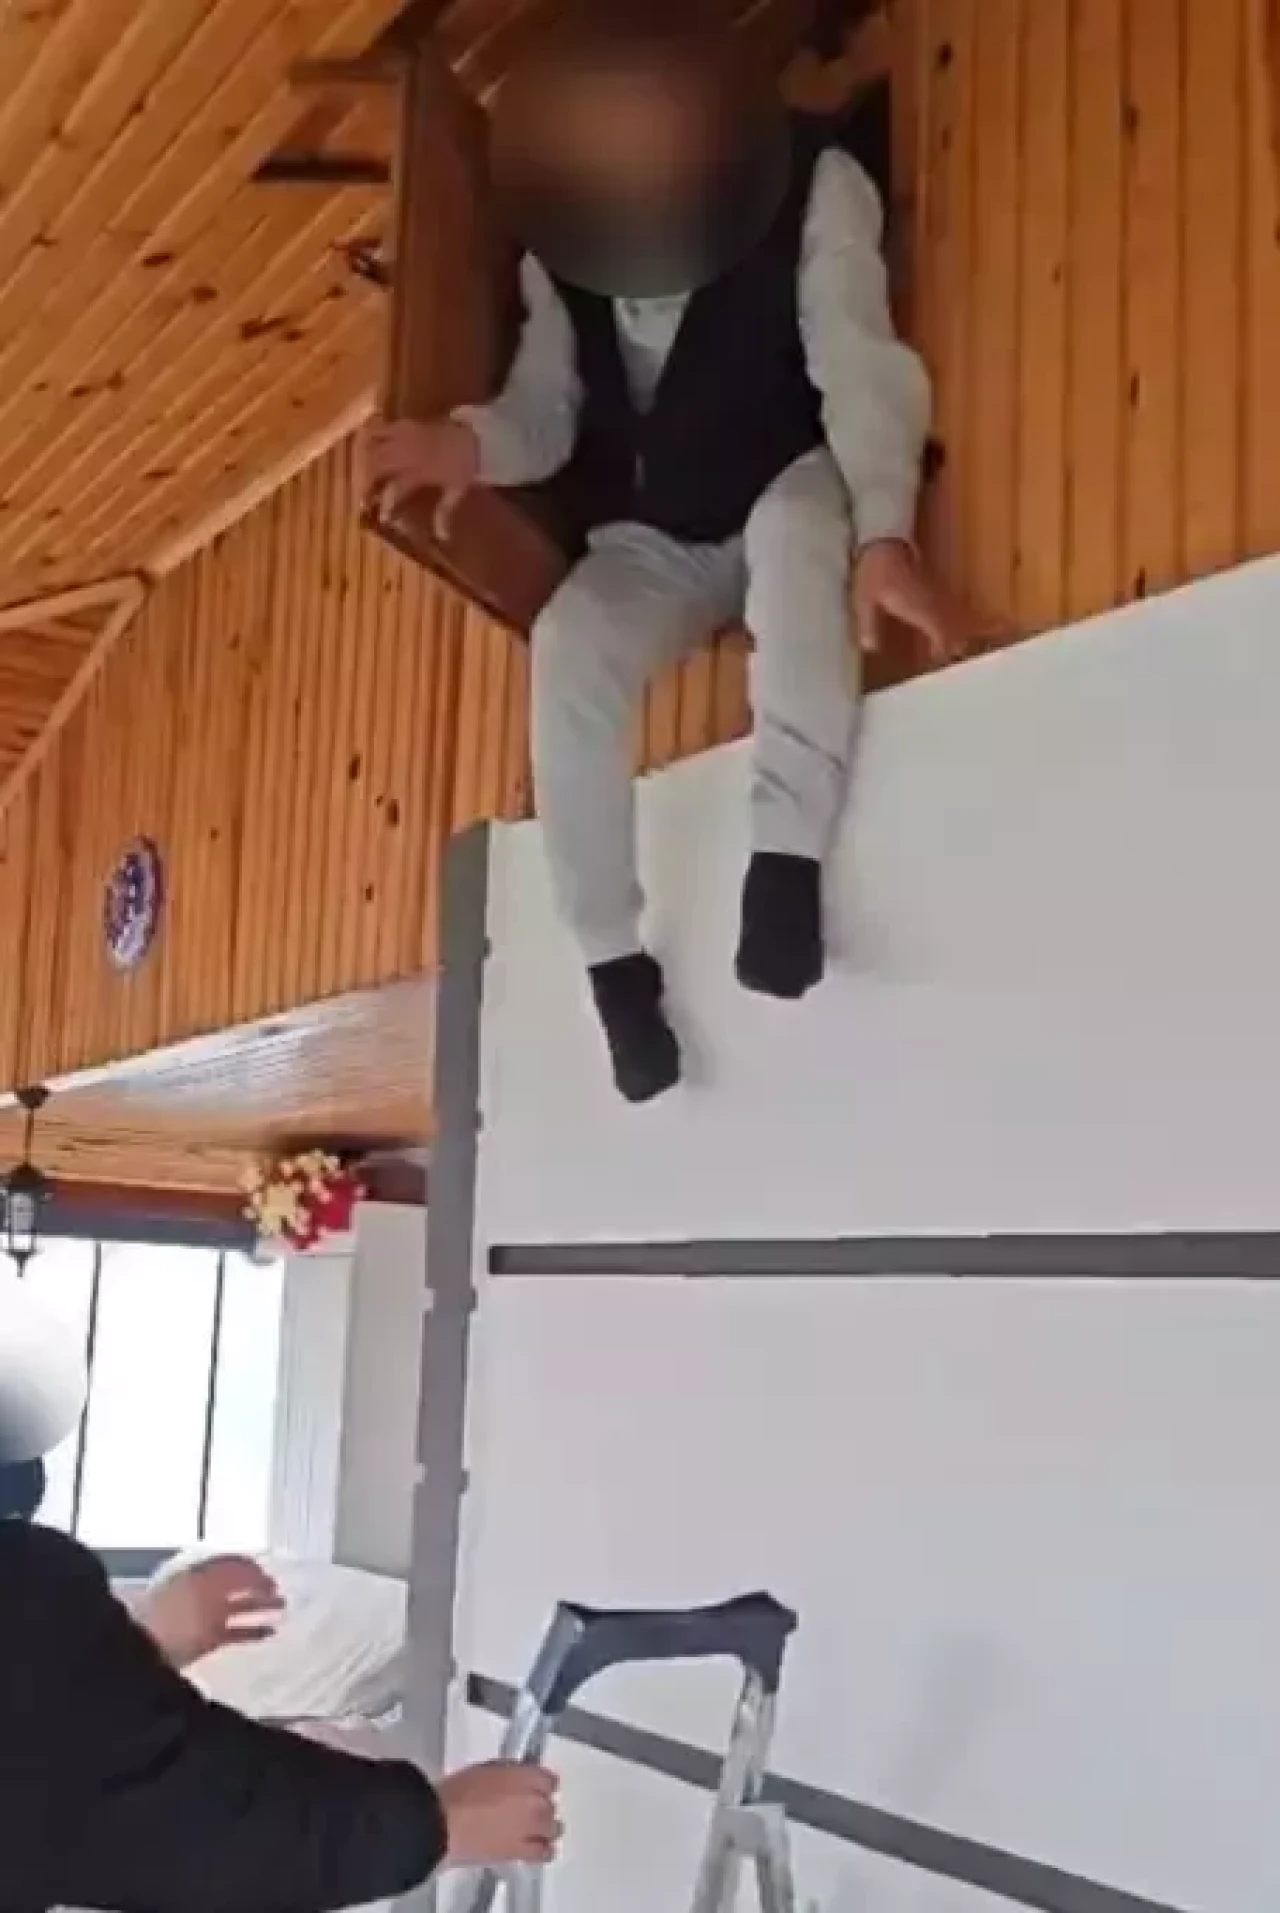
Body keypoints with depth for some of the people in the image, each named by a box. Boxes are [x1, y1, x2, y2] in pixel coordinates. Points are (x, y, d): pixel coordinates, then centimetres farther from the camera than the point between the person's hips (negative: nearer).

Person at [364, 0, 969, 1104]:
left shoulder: (814, 187, -14)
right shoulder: (556, 245, -3)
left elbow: (859, 368, -25)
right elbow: (547, 408, -7)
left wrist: (883, 532, -42)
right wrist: (473, 443, -33)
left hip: (794, 497, -2)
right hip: (654, 540, 2)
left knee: (798, 519, -40)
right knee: (569, 645, -30)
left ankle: (786, 854, -40)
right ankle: (614, 961, -24)